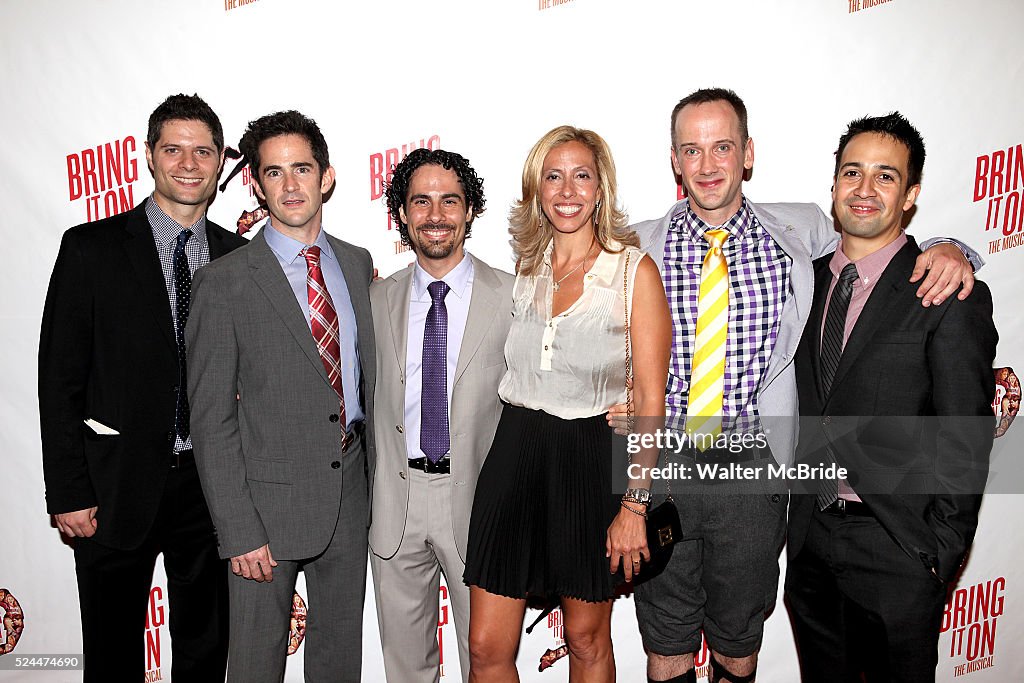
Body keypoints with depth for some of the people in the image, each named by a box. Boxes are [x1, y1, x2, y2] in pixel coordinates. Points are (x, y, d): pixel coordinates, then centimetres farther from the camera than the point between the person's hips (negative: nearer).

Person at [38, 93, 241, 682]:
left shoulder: (240, 257, 4)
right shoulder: (92, 248, -4)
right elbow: (60, 379, -5)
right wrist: (67, 494, -8)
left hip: (210, 483, 3)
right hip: (115, 490, -2)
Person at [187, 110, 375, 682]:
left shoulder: (357, 264, 5)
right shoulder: (226, 284, -10)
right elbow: (211, 418, -10)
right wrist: (239, 532, -14)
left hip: (351, 490, 4)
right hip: (270, 499, -4)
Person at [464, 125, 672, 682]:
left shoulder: (635, 270, -6)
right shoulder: (524, 266, 7)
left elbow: (650, 397, -8)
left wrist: (634, 506, -11)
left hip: (591, 458, -3)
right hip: (514, 453, 3)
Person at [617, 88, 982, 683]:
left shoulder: (800, 232, 0)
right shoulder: (640, 247, -2)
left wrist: (947, 251, -6)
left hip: (753, 472, 1)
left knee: (740, 633, 20)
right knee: (667, 633, 16)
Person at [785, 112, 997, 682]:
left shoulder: (954, 298, -12)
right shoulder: (811, 278, 5)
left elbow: (966, 444, -11)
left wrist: (939, 557, -11)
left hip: (897, 554, -5)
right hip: (809, 541, 5)